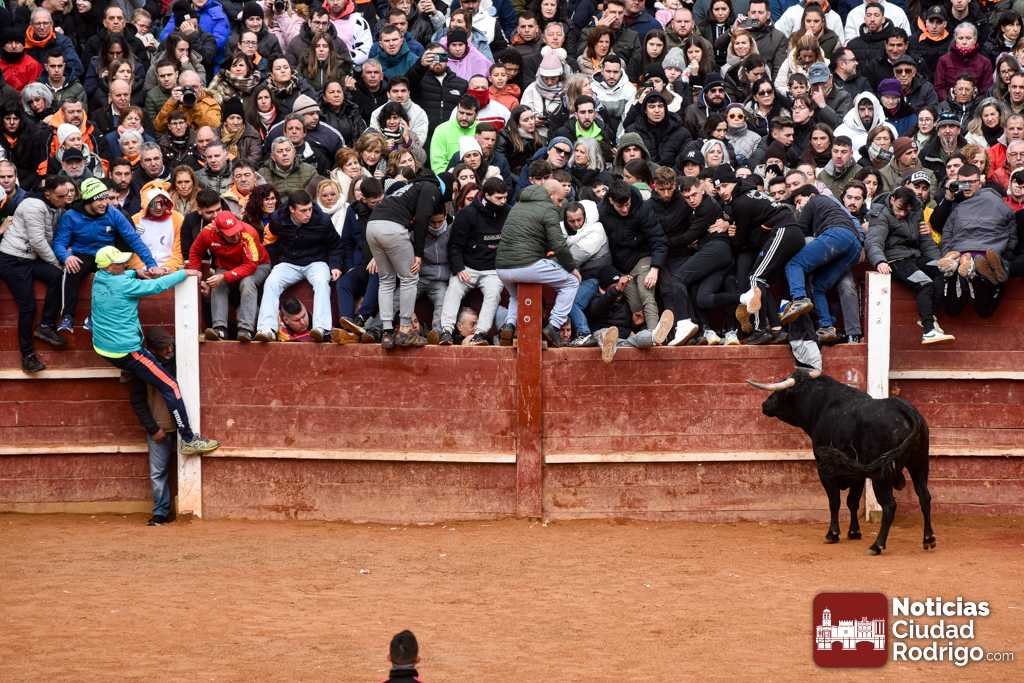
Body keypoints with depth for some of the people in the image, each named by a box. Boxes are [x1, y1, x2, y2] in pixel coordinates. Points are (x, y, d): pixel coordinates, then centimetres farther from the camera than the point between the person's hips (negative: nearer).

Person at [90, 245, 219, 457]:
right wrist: (184, 273, -2)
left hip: (102, 347, 9)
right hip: (125, 351, -9)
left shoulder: (99, 278, 2)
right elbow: (157, 286, -14)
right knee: (170, 387, -6)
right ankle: (189, 440, -8)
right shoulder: (123, 284, -21)